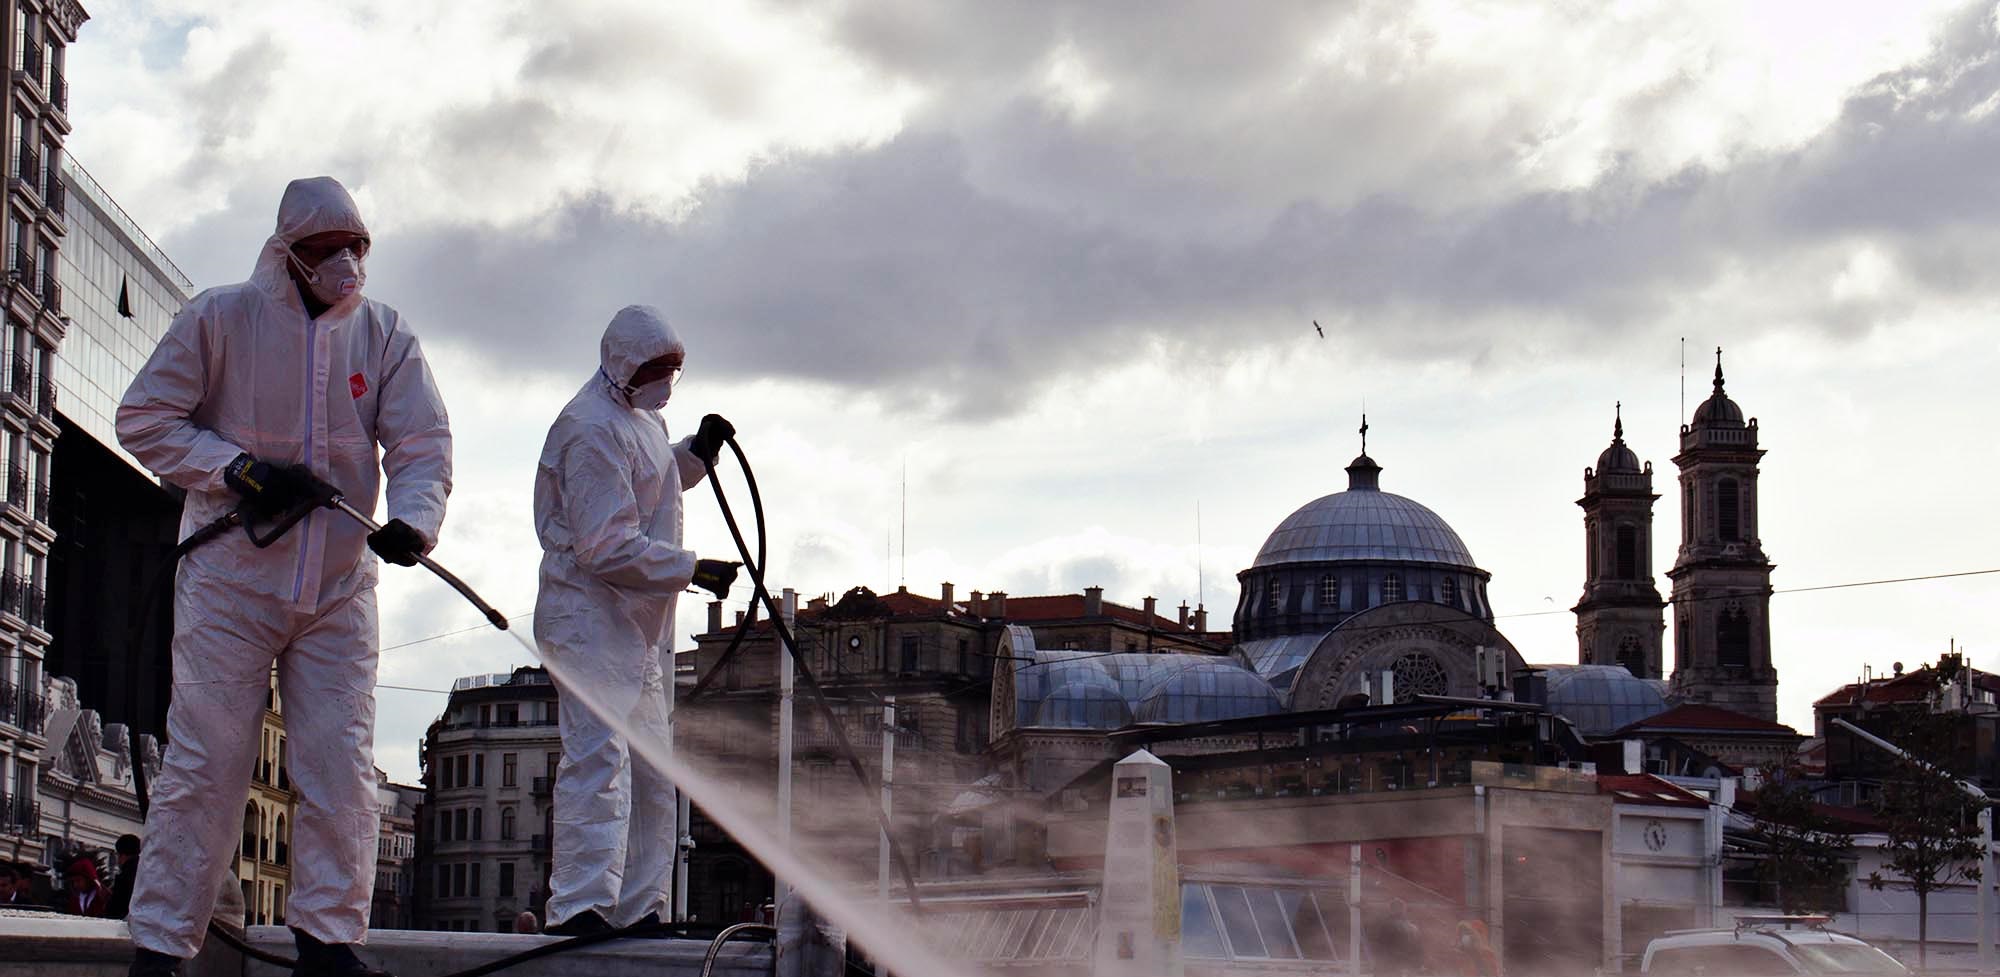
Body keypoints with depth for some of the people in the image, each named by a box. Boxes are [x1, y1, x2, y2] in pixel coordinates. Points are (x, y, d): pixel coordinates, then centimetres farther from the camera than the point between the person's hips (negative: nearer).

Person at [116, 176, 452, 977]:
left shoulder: (383, 334, 6)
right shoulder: (220, 318, -1)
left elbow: (422, 443, -1)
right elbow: (144, 420, 0)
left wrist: (413, 519, -22)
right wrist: (238, 469, -13)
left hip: (339, 587, 3)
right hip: (229, 580, -3)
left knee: (341, 768, 0)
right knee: (205, 766, -4)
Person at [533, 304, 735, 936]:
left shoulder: (640, 417, 15)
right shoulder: (595, 430, -17)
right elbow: (609, 548, -22)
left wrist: (695, 452, 16)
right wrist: (693, 570, -20)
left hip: (637, 624, 11)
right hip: (589, 616, -11)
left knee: (650, 773, 12)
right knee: (599, 757, -20)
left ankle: (637, 909, 17)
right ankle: (579, 905, -25)